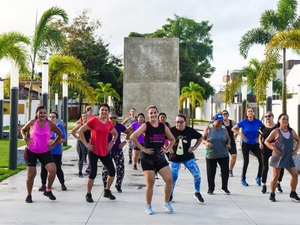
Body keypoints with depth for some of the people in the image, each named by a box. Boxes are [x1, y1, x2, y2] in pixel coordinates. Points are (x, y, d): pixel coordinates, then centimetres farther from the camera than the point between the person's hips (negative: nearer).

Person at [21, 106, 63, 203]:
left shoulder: (50, 124, -4)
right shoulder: (32, 123, -5)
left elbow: (60, 134, 10)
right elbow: (23, 130, 14)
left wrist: (53, 144, 4)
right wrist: (25, 137, -5)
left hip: (45, 152, 1)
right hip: (31, 151, -1)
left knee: (53, 170, -17)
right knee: (31, 174, 3)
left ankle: (48, 190, 5)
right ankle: (29, 195, 23)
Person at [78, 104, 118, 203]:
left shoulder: (109, 123, 6)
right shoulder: (93, 120, -9)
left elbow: (115, 134, 24)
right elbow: (80, 131, -10)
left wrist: (112, 143, 9)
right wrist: (86, 144, -11)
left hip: (105, 151, 5)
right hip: (94, 151, -5)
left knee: (112, 171, 5)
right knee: (93, 173, -6)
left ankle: (107, 191, 24)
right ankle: (88, 194, 10)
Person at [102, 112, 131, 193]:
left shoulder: (120, 126, -2)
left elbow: (129, 132, 12)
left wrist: (125, 141, 2)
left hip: (118, 150, 2)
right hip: (107, 151, -2)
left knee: (121, 168, 0)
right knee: (106, 169, -1)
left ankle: (118, 185, 19)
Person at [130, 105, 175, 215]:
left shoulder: (163, 126, 5)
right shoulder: (146, 126, -7)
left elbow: (172, 139, 18)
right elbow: (133, 137, -19)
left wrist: (167, 149, 5)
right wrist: (142, 148, -16)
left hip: (160, 157, 4)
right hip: (147, 158, -4)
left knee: (169, 179, -6)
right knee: (150, 183, -2)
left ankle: (167, 203, 13)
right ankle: (148, 206, 16)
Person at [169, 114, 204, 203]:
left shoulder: (190, 131, -9)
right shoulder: (171, 130, -15)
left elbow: (200, 137, 8)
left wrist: (194, 147, 0)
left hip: (188, 157, 1)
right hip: (174, 158, -1)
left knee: (197, 174, -7)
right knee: (173, 177, -6)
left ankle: (197, 193, 15)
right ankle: (170, 195, 18)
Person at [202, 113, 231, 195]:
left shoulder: (223, 129, 6)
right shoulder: (208, 128, -2)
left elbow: (228, 138, 17)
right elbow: (202, 139, 0)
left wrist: (228, 144, -3)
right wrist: (206, 143, -20)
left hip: (223, 155, 2)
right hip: (211, 155, -2)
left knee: (225, 171, -1)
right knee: (211, 172, 3)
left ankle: (225, 187, 19)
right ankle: (211, 189, 20)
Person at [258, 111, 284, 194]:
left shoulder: (277, 127, 0)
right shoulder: (263, 127, 3)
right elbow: (260, 138, 10)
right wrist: (260, 143, -9)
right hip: (265, 150, 0)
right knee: (265, 168, 2)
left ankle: (278, 183, 20)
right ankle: (264, 186, 14)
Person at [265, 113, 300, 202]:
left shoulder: (291, 131, 7)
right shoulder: (276, 132, -6)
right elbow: (266, 141, -2)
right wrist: (274, 148, -15)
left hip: (289, 157, 4)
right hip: (278, 157, -4)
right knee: (275, 176, -1)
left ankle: (293, 193, 17)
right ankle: (272, 194, 13)